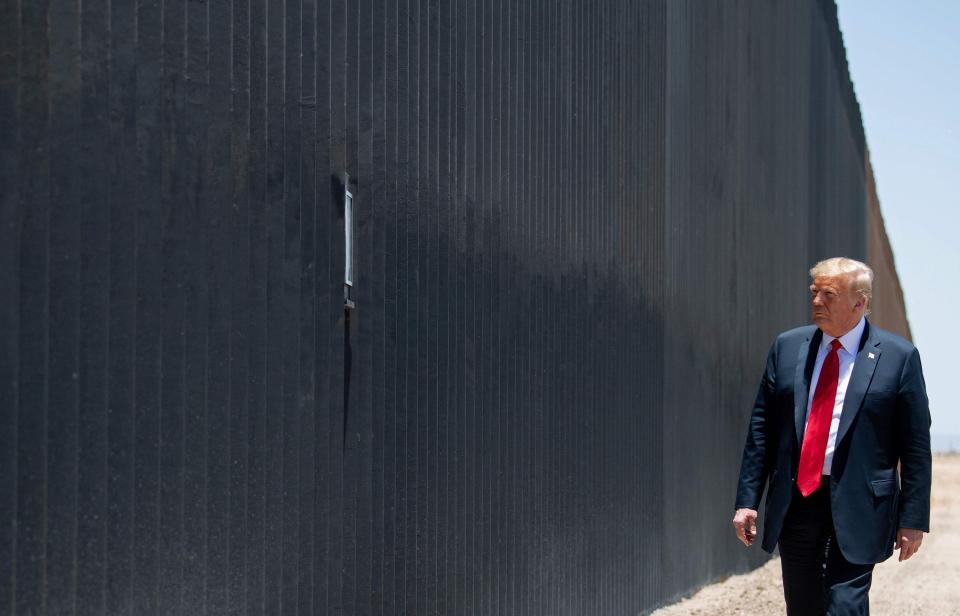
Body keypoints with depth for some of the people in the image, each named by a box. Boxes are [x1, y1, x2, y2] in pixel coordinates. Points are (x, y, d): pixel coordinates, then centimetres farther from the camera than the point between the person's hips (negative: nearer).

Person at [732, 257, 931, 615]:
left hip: (856, 509, -4)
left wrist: (913, 519, -4)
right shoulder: (787, 347, 7)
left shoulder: (898, 357, -3)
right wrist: (747, 500, 5)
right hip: (794, 502, 4)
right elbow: (761, 428, 9)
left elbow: (916, 446, -2)